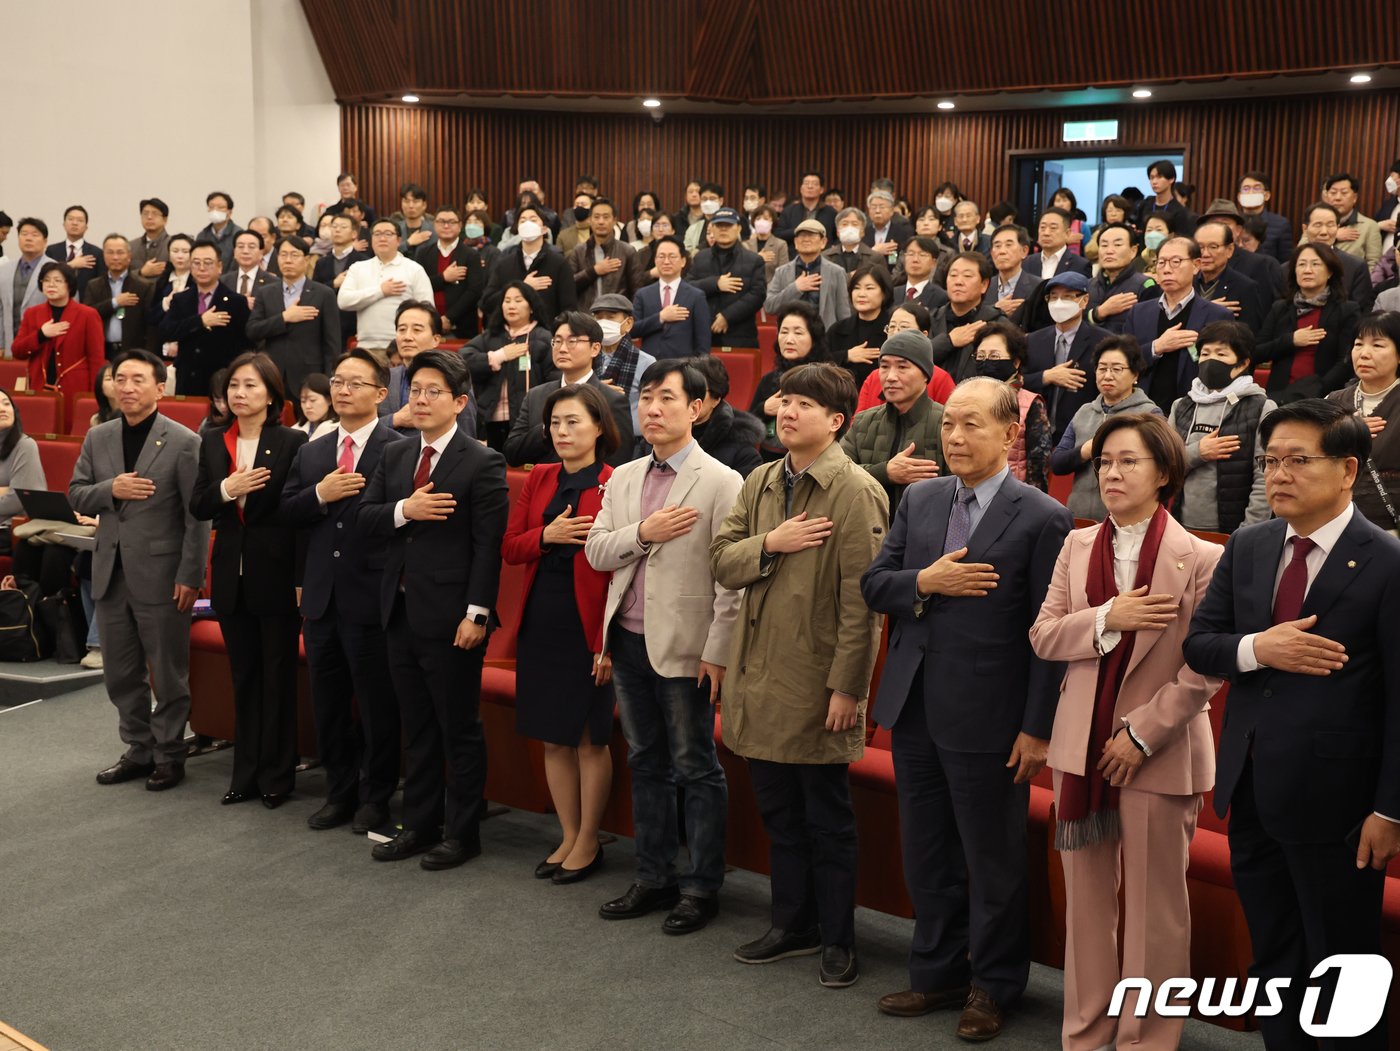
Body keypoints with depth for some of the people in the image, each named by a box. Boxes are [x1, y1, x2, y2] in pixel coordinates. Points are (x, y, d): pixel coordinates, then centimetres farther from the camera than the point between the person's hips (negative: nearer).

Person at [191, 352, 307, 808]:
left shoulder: (293, 442, -8)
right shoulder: (213, 442, 6)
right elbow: (197, 507, 4)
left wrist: (303, 578, -12)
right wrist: (227, 489, -17)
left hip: (278, 574, -5)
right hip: (232, 576, 5)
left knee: (278, 677, 6)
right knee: (243, 676, 14)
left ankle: (277, 775, 17)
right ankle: (246, 773, 24)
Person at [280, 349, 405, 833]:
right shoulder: (310, 453, 13)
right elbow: (286, 513, 5)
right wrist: (320, 495, -12)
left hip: (371, 597, -6)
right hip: (321, 595, 6)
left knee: (377, 703, 5)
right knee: (328, 703, 15)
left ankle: (375, 797, 19)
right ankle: (339, 792, 29)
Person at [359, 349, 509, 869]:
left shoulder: (482, 464, -9)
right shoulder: (393, 456, 11)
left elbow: (488, 545, -14)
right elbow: (364, 520, 6)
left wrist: (477, 613, -19)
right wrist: (403, 510, -14)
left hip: (451, 617, -6)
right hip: (401, 612, 7)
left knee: (459, 728, 5)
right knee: (416, 727, 16)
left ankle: (461, 832, 16)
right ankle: (420, 824, 28)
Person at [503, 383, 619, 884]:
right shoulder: (539, 479, 9)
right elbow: (509, 548, 7)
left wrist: (610, 641, -17)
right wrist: (548, 535, -13)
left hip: (587, 624, -6)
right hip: (540, 621, 6)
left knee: (590, 739, 5)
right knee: (553, 739, 13)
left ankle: (588, 843, 20)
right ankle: (569, 838, 27)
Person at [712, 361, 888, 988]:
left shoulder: (855, 491, -12)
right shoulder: (760, 483, 9)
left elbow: (861, 599, -15)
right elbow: (721, 561, 7)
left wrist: (846, 685, -17)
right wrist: (770, 544, -13)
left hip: (817, 682, -6)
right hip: (759, 677, 6)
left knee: (827, 819, 7)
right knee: (779, 813, 17)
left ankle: (837, 940, 21)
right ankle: (792, 925, 32)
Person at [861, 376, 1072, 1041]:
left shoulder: (1042, 519, -11)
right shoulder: (919, 501, 7)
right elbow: (873, 585, 7)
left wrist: (1037, 729, -14)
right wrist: (924, 582, -14)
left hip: (986, 720, -5)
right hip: (914, 711, 6)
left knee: (993, 862, 10)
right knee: (926, 856, 18)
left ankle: (994, 987, 29)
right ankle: (939, 973, 35)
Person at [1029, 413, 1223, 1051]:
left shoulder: (1201, 560, -9)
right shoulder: (1078, 546, 6)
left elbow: (1205, 670, -11)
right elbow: (1042, 636, 1)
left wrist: (1141, 734, -13)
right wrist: (1107, 619, -15)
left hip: (1160, 753, -4)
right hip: (1081, 747, 4)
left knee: (1154, 908, 7)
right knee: (1086, 898, 12)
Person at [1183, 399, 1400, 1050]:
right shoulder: (1246, 548, 5)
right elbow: (1197, 645, 5)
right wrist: (1256, 648, -16)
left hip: (1332, 799, -6)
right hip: (1249, 790, 6)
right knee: (1272, 959, 20)